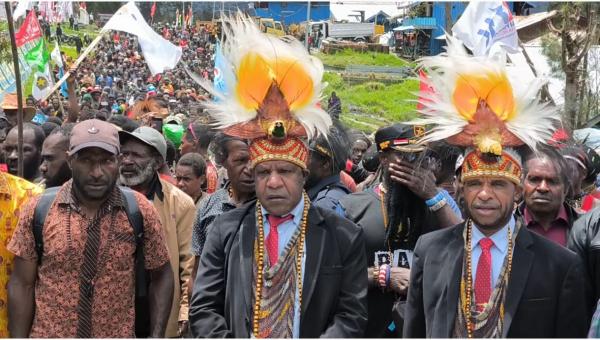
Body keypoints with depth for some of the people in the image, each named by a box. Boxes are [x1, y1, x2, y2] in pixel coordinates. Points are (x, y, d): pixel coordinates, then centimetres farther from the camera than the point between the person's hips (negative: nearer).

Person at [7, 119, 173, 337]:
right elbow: (22, 284, -3)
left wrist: (157, 335, -6)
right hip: (47, 333, 0)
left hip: (118, 334, 0)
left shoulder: (140, 211, -7)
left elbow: (161, 276, 2)